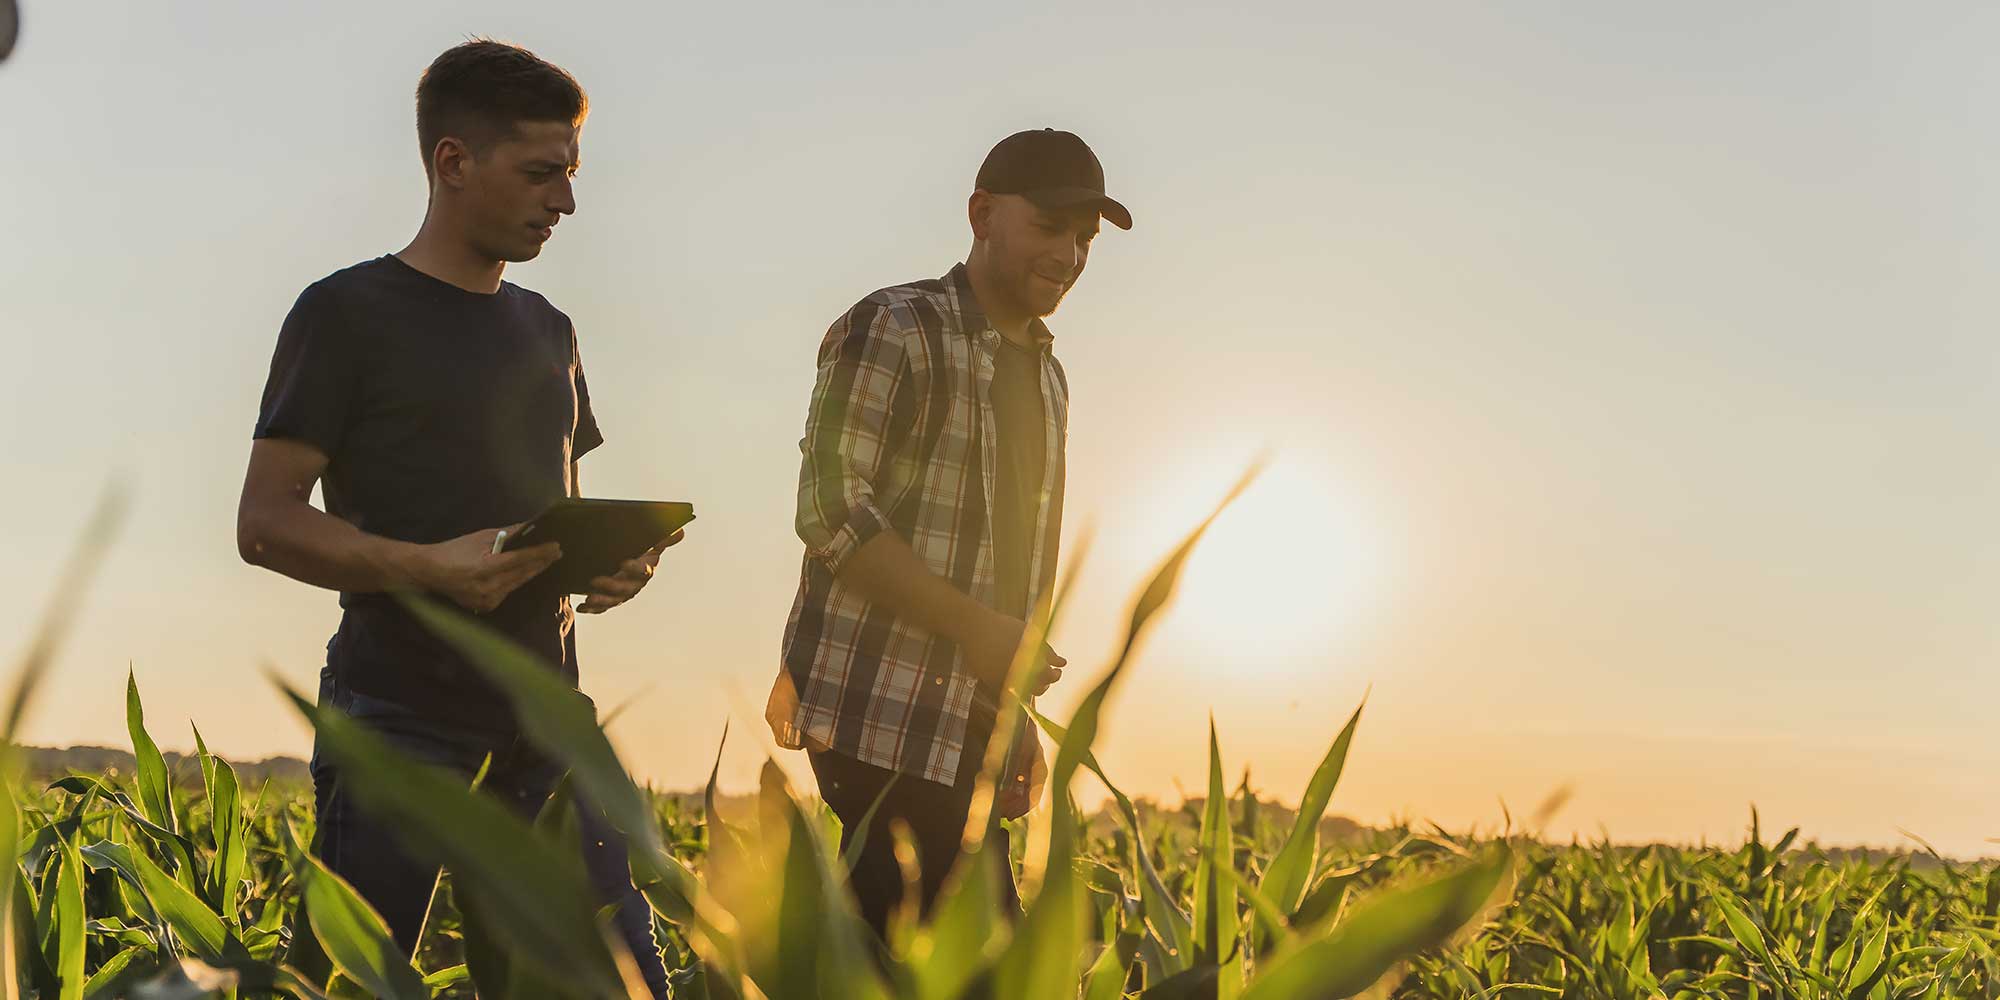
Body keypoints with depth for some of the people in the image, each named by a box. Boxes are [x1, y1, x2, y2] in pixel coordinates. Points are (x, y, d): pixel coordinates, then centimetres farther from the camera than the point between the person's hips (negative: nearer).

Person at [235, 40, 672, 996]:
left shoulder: (547, 330, 17)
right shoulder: (349, 312, -3)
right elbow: (264, 523, -7)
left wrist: (614, 558, 0)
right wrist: (425, 567, -23)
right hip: (399, 715, -5)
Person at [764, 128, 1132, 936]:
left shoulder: (1045, 375, 19)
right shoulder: (892, 333, -7)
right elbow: (831, 511, -15)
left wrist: (1020, 719, 16)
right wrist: (976, 627, -18)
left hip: (976, 728, 8)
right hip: (883, 717, -8)